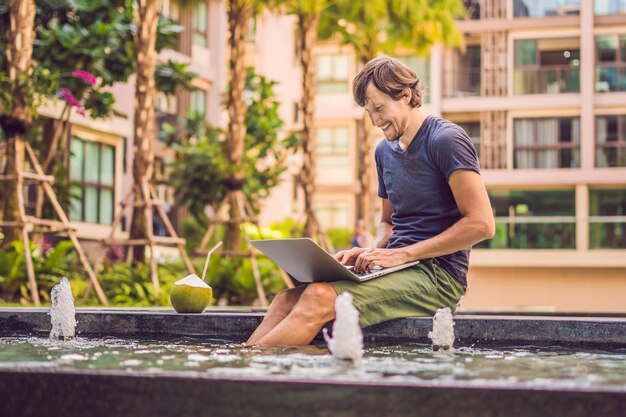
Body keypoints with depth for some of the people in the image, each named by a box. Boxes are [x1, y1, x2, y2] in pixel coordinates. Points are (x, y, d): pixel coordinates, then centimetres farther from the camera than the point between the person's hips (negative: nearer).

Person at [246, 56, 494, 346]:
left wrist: (401, 254, -16)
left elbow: (481, 224, -15)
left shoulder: (446, 140, -8)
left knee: (318, 298, -28)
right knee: (289, 299, -15)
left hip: (437, 274, -8)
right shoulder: (385, 150, 17)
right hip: (398, 269, 8)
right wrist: (371, 252, 4)